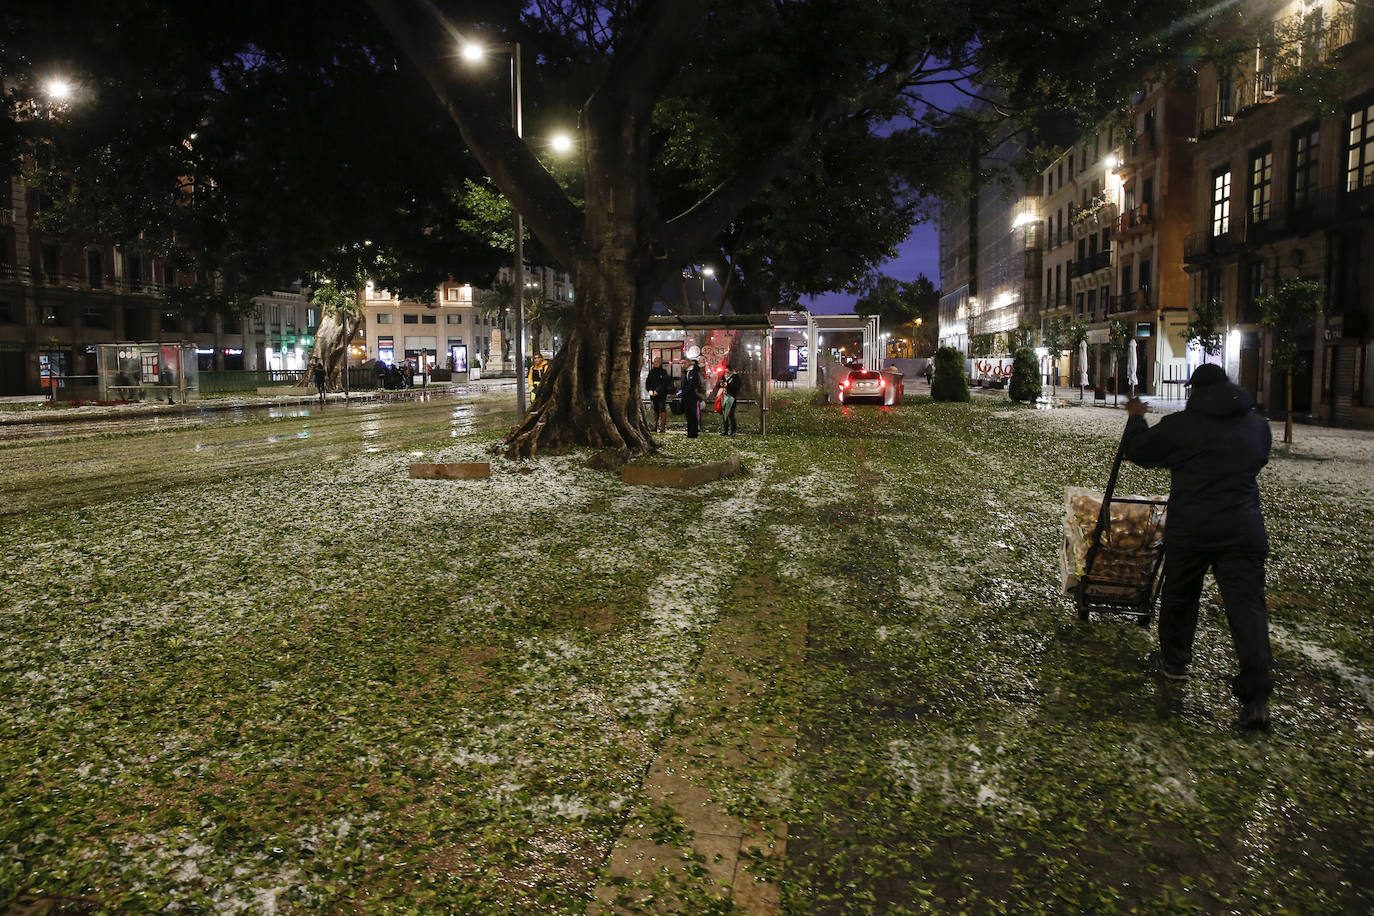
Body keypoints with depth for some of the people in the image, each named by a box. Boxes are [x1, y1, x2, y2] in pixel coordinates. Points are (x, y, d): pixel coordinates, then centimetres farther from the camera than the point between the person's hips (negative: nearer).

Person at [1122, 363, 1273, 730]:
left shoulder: (1179, 425, -4)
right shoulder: (1258, 425, 9)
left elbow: (1138, 451, 7)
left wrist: (1135, 418, 23)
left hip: (1190, 530, -2)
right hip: (1244, 530, 2)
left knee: (1179, 596, 18)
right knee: (1247, 606, -1)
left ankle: (1174, 660, 34)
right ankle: (1256, 696, -8)